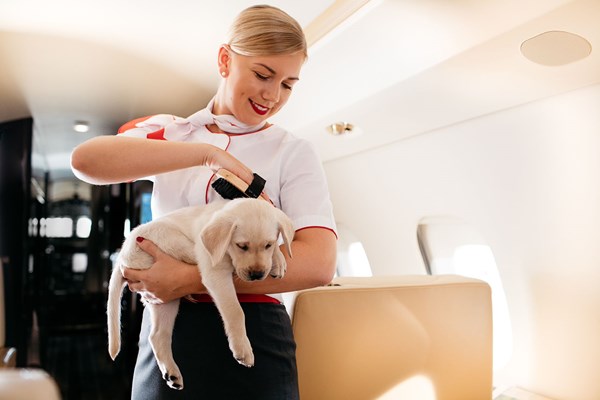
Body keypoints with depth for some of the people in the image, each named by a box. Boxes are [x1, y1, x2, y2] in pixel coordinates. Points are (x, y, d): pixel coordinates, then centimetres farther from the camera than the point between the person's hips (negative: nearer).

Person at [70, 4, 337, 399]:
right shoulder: (169, 131, 6)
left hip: (250, 336, -2)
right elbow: (85, 160, -13)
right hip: (165, 334, 2)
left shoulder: (294, 152, -2)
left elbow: (319, 263, -15)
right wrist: (209, 154, -21)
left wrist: (192, 279, -18)